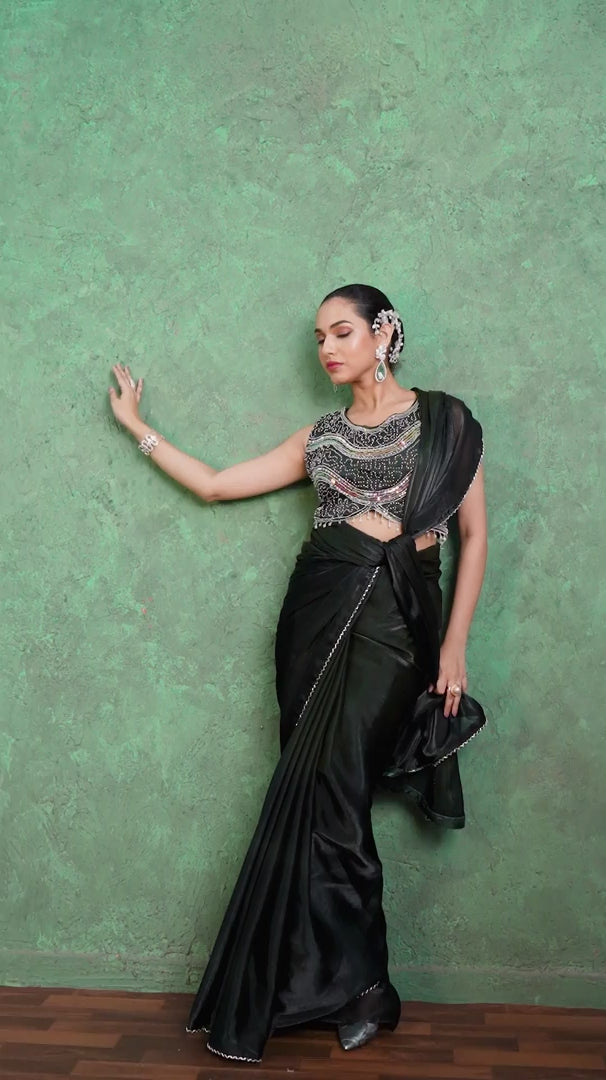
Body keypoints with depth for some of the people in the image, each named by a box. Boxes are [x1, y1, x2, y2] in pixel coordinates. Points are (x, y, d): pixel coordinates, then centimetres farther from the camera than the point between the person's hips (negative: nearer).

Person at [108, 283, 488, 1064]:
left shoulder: (444, 420, 5)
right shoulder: (322, 436, 14)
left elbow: (474, 534, 4)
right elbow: (215, 484, 15)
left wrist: (455, 643, -3)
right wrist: (138, 428, 16)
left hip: (395, 619, -4)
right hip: (320, 611, 4)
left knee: (324, 794, -11)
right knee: (324, 797, 2)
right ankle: (357, 986, 16)